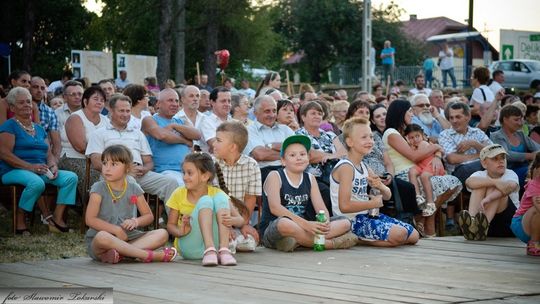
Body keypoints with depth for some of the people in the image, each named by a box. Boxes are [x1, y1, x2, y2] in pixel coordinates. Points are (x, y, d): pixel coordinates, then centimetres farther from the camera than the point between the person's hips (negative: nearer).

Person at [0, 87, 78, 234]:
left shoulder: (39, 129, 23)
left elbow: (49, 153, 19)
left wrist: (53, 166, -5)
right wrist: (30, 166, -21)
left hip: (41, 171, 7)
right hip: (14, 171, -7)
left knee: (71, 177, -13)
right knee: (37, 182, -39)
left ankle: (57, 220, -17)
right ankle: (19, 221, -21)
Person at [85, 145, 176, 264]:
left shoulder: (134, 189, 7)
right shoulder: (99, 188, -3)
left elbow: (149, 216, 12)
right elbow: (90, 219, -11)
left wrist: (136, 221, -11)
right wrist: (116, 229, -18)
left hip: (128, 238, 4)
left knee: (162, 234, -13)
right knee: (102, 237, -41)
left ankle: (118, 252, -32)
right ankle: (150, 255, -34)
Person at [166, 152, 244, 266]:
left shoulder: (216, 193, 0)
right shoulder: (179, 194, 1)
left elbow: (240, 220, -4)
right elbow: (170, 225, 3)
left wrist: (231, 220, -29)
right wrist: (180, 232, -21)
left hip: (215, 242, 1)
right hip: (188, 247, -1)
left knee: (221, 197, -18)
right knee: (205, 201, -22)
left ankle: (224, 250, -31)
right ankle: (209, 251, -39)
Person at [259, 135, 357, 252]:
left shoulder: (310, 179, 15)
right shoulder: (275, 176, -3)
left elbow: (321, 208, 6)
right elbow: (275, 207, -18)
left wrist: (325, 223, -20)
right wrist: (305, 223, -28)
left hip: (301, 229, 6)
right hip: (272, 230, -6)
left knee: (345, 223, -7)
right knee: (285, 223, -42)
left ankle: (299, 241, -27)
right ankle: (330, 244, -26)